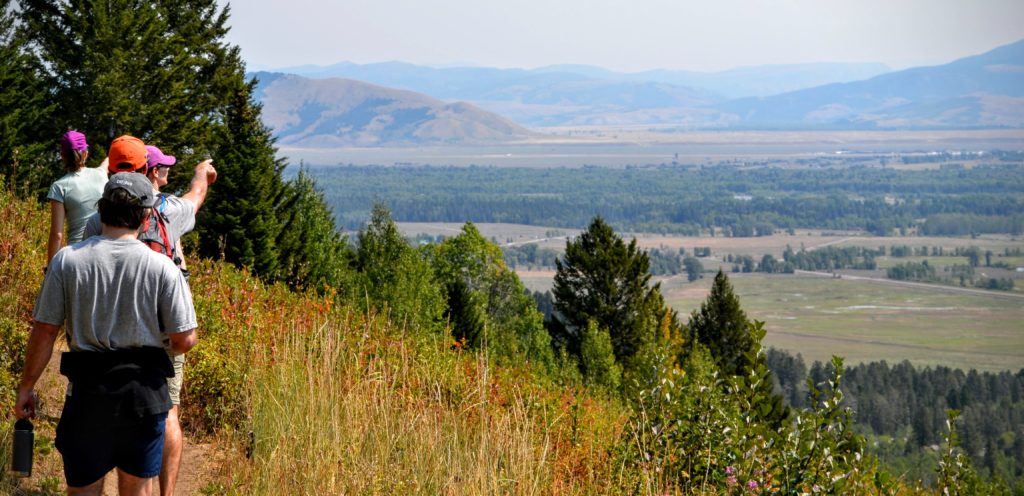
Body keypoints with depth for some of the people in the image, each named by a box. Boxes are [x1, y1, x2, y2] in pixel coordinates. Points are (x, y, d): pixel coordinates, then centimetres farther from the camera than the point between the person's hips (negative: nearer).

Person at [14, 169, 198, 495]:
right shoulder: (162, 268, -10)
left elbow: (44, 332, -4)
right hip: (144, 390, 0)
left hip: (87, 390, 0)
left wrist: (25, 388, 7)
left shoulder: (66, 260, -7)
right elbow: (185, 340, -8)